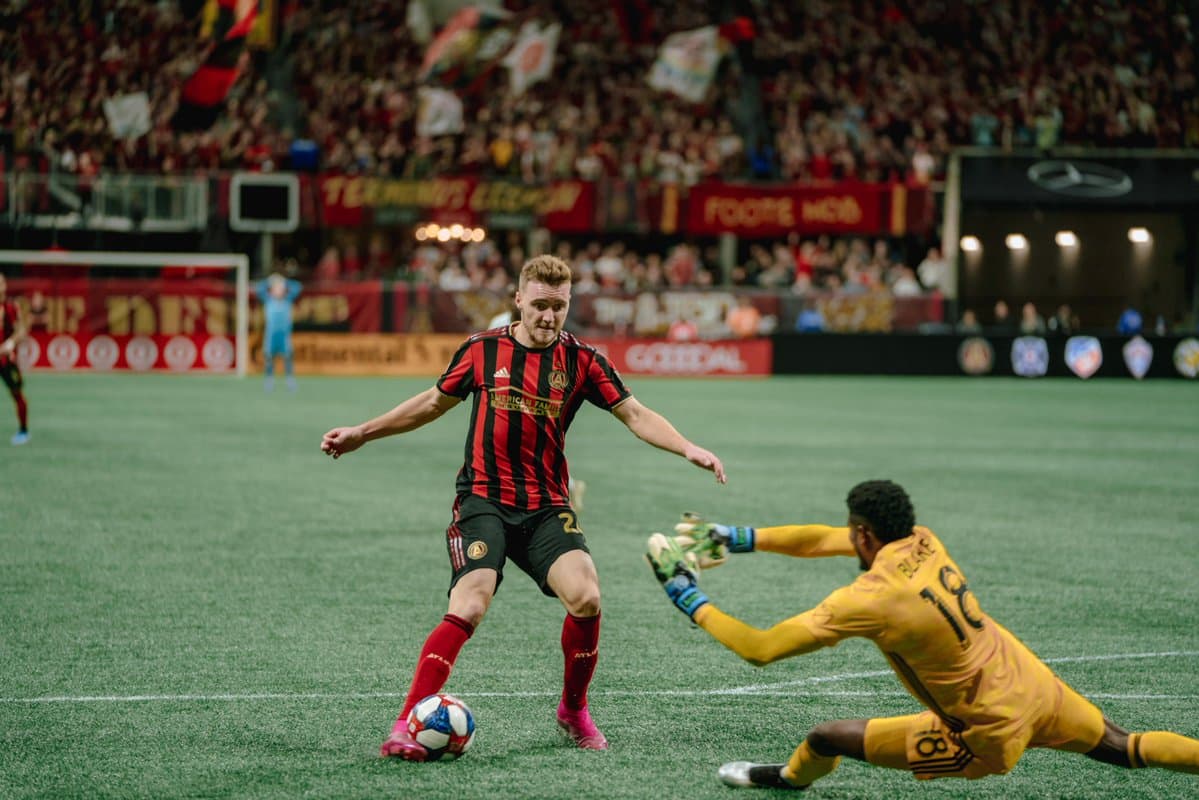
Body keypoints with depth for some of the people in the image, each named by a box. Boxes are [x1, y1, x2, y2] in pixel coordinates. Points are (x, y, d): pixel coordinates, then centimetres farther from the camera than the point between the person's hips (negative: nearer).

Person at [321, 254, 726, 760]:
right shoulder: (483, 350, 3)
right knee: (469, 606, -22)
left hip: (546, 507, 2)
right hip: (483, 500, -1)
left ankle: (573, 710, 7)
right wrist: (362, 433, 21)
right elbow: (435, 402, 18)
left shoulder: (581, 361, 4)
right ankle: (405, 728, -18)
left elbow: (635, 415, 5)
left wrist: (689, 449, -10)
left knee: (585, 596, -19)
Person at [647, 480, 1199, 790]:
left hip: (990, 735, -7)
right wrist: (739, 539, 12)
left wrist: (691, 601, -8)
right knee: (1125, 748, 24)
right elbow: (821, 538, 13)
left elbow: (761, 648, -20)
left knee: (826, 737, 2)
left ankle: (790, 778, 34)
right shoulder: (923, 542, -3)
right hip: (1035, 684, 7)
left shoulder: (872, 600, -24)